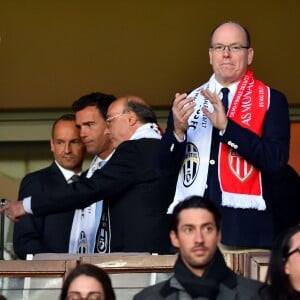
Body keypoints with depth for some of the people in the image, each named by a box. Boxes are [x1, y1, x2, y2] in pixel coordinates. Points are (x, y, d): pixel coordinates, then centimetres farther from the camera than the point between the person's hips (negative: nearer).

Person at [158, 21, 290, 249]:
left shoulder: (272, 101, 3)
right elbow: (166, 167, 9)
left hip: (246, 227, -3)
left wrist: (226, 126, -18)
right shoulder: (189, 102, 12)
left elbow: (276, 159, -11)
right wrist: (178, 130, -11)